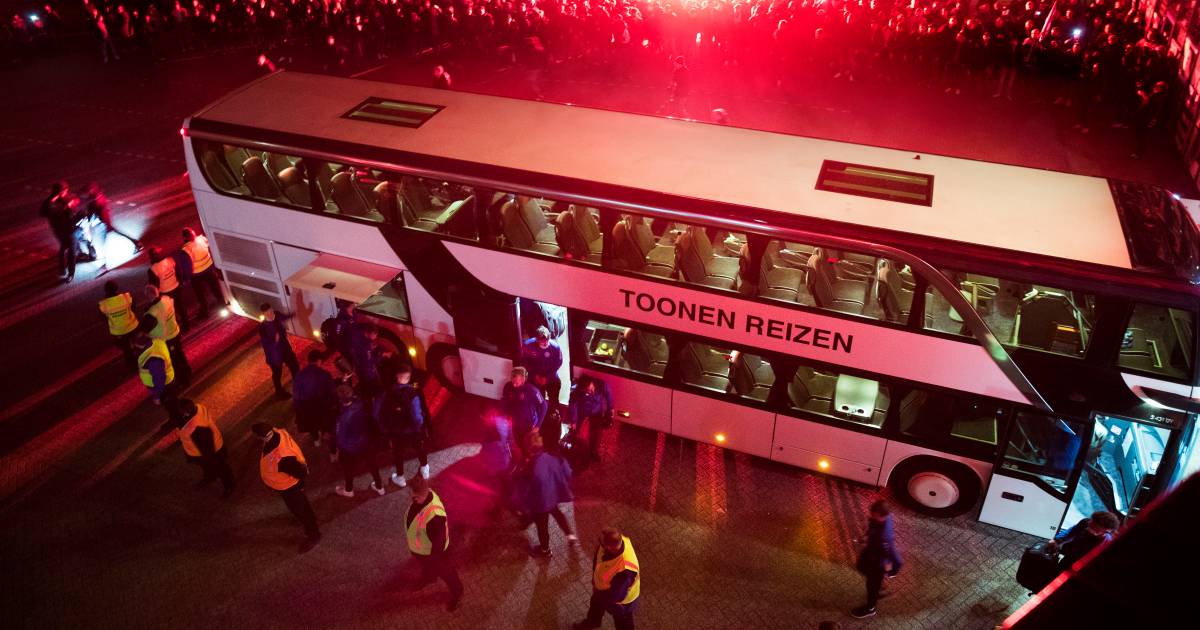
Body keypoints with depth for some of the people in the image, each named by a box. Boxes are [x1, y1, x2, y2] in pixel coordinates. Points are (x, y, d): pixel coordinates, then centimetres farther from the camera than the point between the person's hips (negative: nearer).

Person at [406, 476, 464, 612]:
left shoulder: (435, 515, -46)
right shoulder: (419, 497, -22)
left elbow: (439, 540, -29)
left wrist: (436, 558, -14)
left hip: (432, 550, -6)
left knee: (445, 572, 23)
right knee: (425, 566, 38)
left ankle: (457, 593, 52)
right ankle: (427, 578, 70)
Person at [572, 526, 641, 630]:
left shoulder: (625, 570, -48)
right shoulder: (615, 541, -31)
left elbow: (615, 595, -30)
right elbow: (597, 555, -7)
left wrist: (598, 594, -13)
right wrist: (595, 579, -7)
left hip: (621, 601, -6)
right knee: (596, 603, 35)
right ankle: (592, 621, 68)